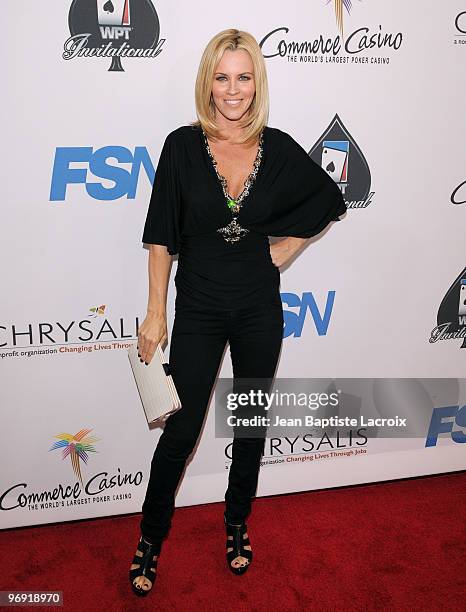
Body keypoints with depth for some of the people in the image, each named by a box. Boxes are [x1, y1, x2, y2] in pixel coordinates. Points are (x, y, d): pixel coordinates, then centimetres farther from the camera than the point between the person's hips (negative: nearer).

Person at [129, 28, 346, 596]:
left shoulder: (279, 148, -3)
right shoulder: (183, 145, -7)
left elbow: (329, 200, 12)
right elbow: (161, 237, -6)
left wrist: (279, 253, 3)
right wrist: (155, 314, -8)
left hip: (259, 308, 2)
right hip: (198, 308, -2)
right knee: (181, 429, 4)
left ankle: (237, 523, 38)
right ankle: (150, 539, 26)